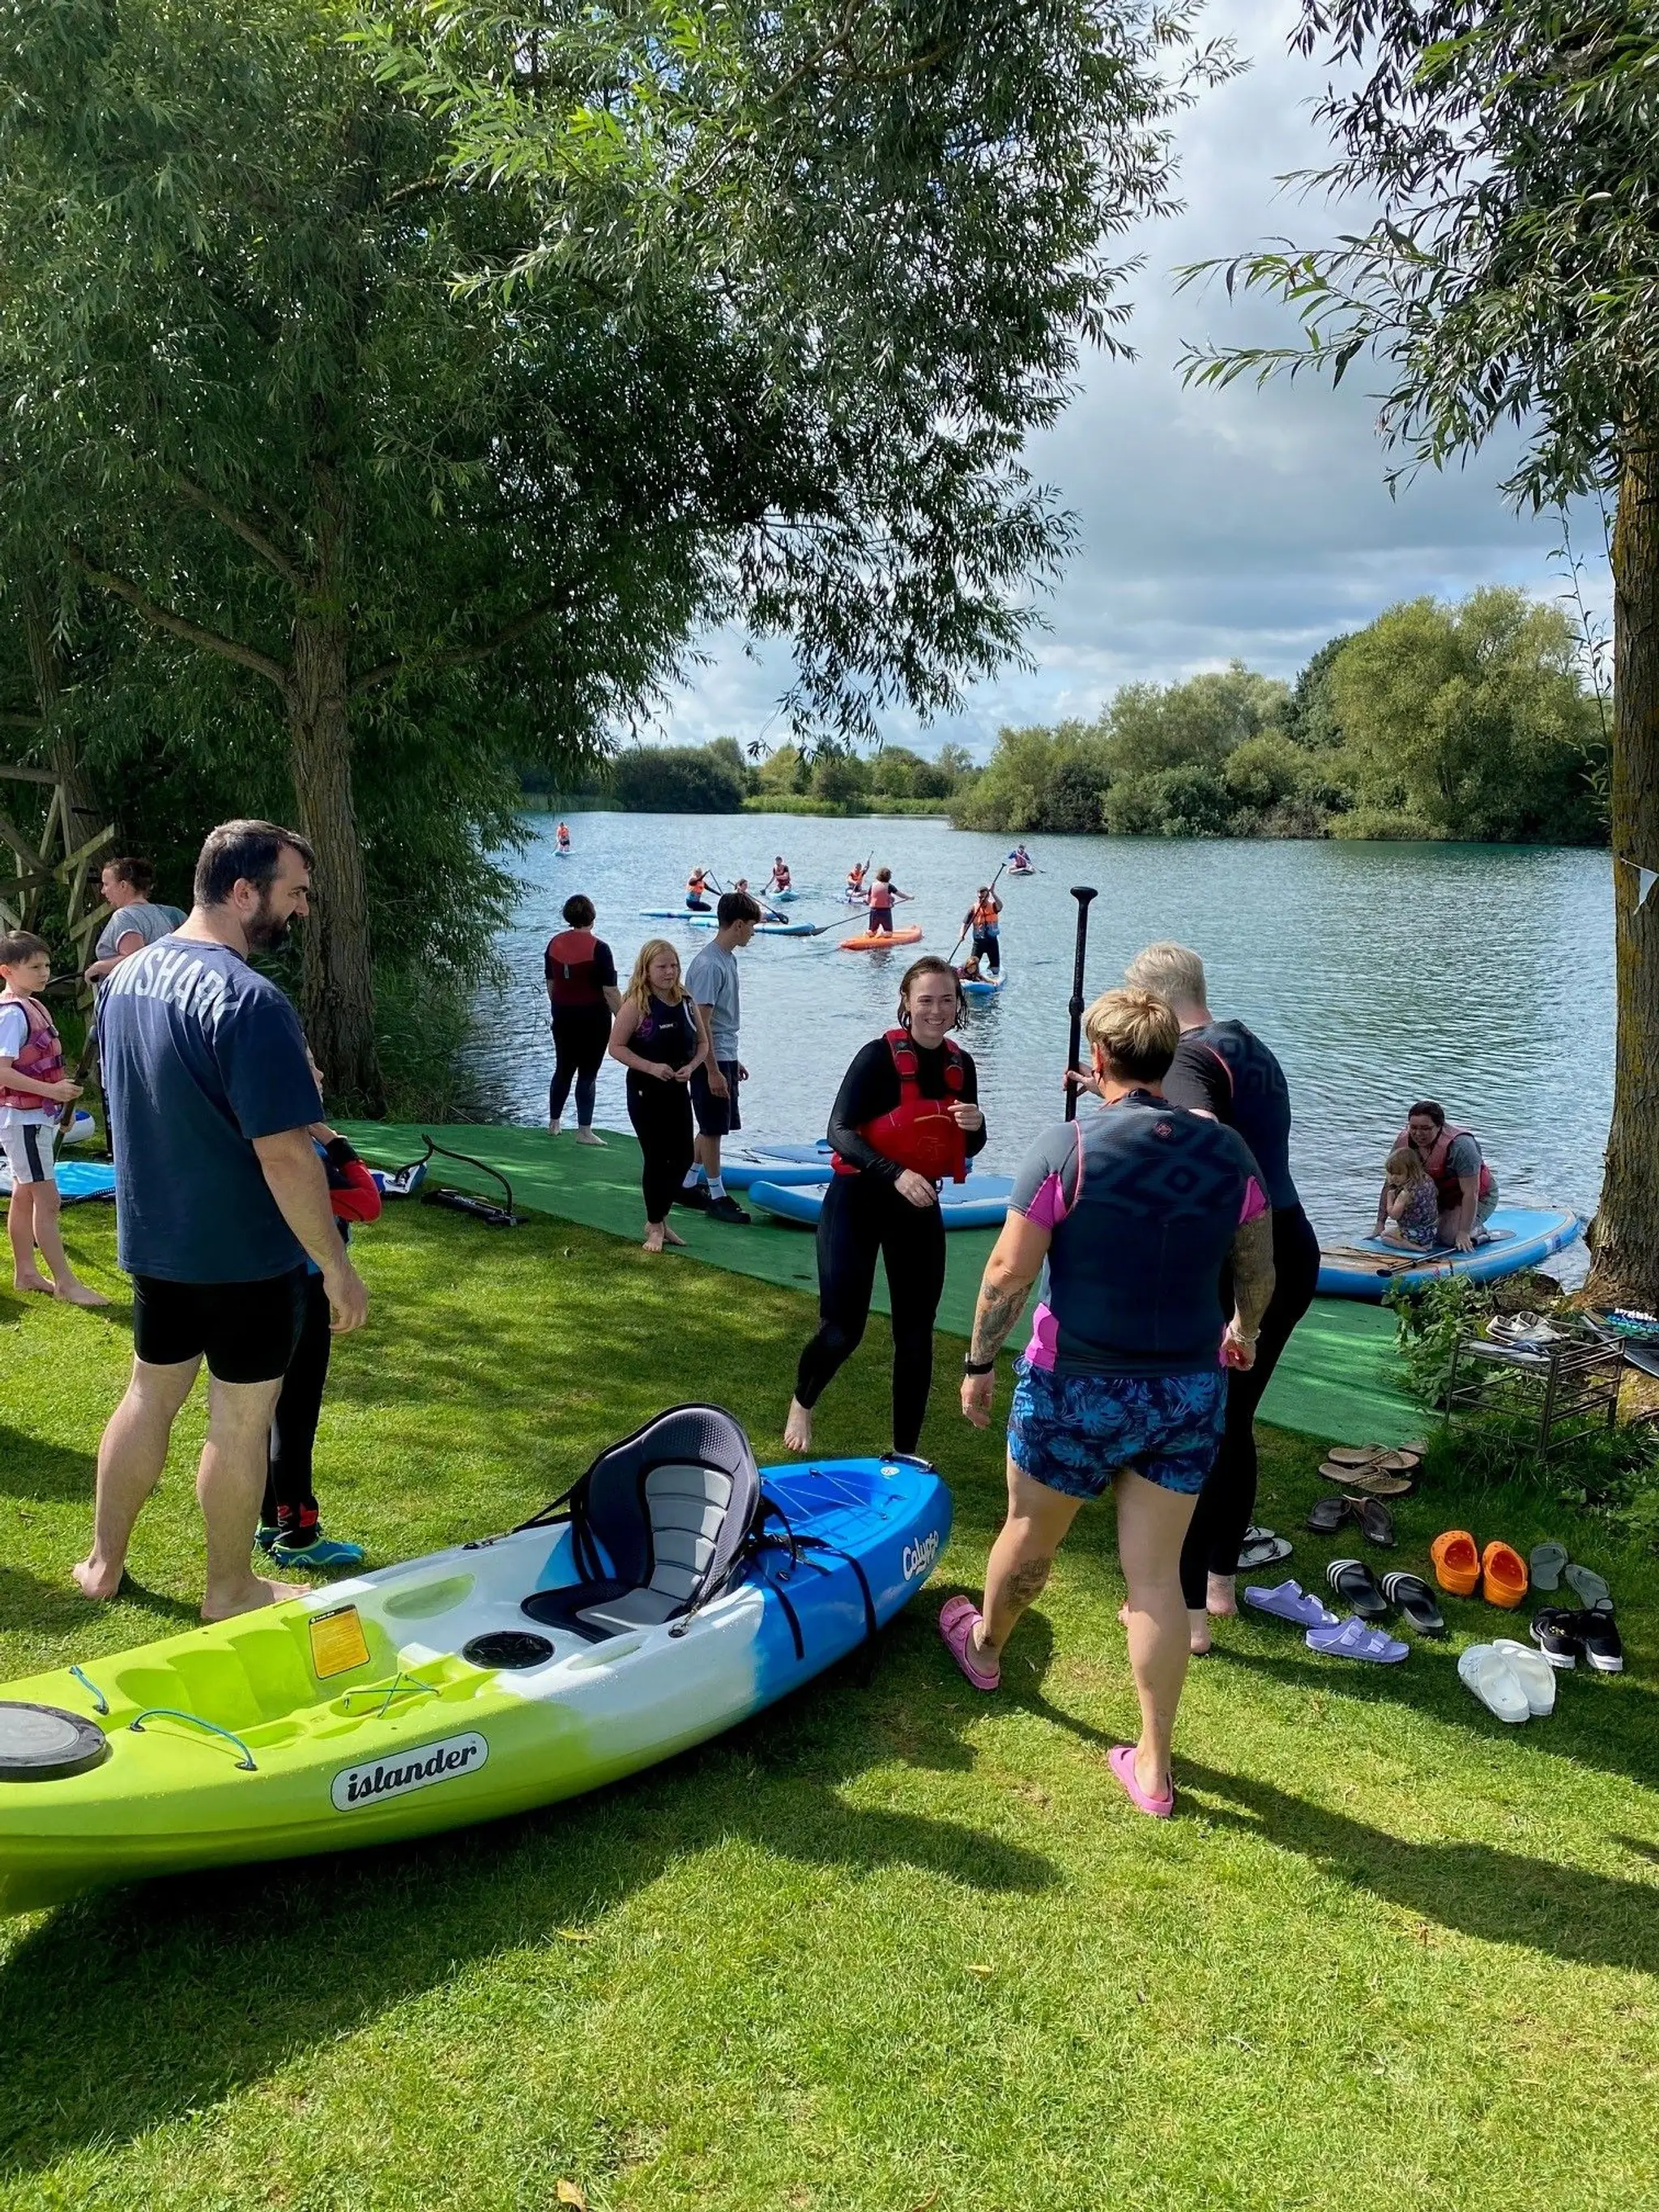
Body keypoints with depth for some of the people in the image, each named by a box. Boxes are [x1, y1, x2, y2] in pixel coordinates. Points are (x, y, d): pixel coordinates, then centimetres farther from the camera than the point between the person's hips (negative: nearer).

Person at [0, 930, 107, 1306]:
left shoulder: (33, 1006, 10)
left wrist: (59, 1095, 14)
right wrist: (51, 1091, -25)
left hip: (35, 1116, 9)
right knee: (47, 1200, -7)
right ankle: (65, 1282, -3)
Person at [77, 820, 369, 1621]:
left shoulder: (125, 976, 2)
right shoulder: (248, 1000, -25)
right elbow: (285, 1153, -26)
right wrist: (338, 1267, -18)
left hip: (154, 1240, 8)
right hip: (245, 1254, -7)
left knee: (149, 1395, 22)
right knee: (240, 1420, 8)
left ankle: (103, 1561, 35)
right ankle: (230, 1590, 24)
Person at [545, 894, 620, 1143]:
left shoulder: (554, 944, 1)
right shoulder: (599, 948, -15)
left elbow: (550, 985, 10)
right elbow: (610, 991, -15)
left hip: (563, 1017, 5)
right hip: (594, 1019, -5)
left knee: (563, 1069, 18)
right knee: (588, 1073, 1)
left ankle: (554, 1122, 28)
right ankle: (584, 1131, 2)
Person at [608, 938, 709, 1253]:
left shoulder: (686, 1001, 3)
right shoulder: (636, 1004, -12)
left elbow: (702, 1042, 12)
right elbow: (616, 1047, -12)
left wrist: (691, 1066, -8)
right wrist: (651, 1067, -21)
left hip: (678, 1090, 6)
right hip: (645, 1092, -5)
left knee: (683, 1156, 7)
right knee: (656, 1158, 0)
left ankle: (660, 1218, 27)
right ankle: (655, 1226, 16)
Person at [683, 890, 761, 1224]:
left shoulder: (728, 958, 10)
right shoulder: (708, 964, -20)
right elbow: (701, 1023, -21)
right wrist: (713, 1071, -21)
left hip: (725, 1057, 9)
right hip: (710, 1060, -9)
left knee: (713, 1128, 15)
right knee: (712, 1129, 0)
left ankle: (689, 1184, 25)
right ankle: (717, 1197, 8)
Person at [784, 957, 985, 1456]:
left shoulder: (961, 1065, 2)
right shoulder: (880, 1056, -15)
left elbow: (967, 1149, 13)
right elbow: (839, 1130, -21)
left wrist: (976, 1127, -11)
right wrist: (895, 1174, -33)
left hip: (920, 1209, 5)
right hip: (858, 1202, -5)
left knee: (916, 1336, 9)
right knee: (843, 1329, -5)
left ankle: (905, 1453, 24)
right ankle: (801, 1402, 28)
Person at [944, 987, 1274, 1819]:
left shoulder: (1067, 1148, -17)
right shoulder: (1227, 1151, -3)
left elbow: (1009, 1272, -15)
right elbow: (1258, 1272, 8)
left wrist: (978, 1363, -1)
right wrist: (1245, 1331, 28)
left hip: (1078, 1390, -3)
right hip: (1189, 1392, 3)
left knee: (1030, 1535, 21)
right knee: (1156, 1577, 11)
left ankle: (983, 1644, 49)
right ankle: (1153, 1768, 18)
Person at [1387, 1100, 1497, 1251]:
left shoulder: (1460, 1145, -32)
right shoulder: (1404, 1141, -16)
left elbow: (1470, 1194, -32)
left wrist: (1464, 1233, -36)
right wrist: (1380, 1223, -11)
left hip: (1479, 1197, -6)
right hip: (1442, 1196, 6)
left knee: (1448, 1236, -25)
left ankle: (1478, 1232, 7)